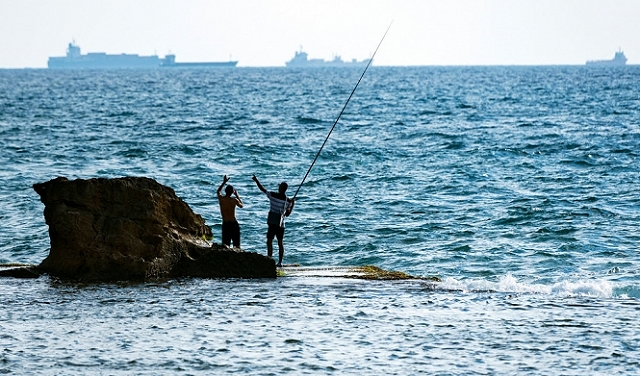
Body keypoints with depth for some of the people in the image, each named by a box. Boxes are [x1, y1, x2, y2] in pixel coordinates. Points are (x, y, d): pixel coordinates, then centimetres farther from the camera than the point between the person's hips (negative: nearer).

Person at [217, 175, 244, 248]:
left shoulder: (221, 198, -4)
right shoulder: (234, 200, -11)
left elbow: (218, 190, 19)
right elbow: (241, 205, 12)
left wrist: (224, 182, 26)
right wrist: (237, 196, 20)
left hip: (225, 224, 2)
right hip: (233, 223, -2)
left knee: (226, 245, 6)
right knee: (237, 245, 4)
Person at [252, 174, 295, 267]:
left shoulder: (273, 195, -8)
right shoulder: (288, 201, 1)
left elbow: (262, 189, 3)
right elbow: (287, 214, 9)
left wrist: (256, 180, 16)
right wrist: (292, 204, 19)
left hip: (273, 223, -4)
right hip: (281, 224, 4)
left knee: (269, 242, -4)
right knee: (280, 243, 11)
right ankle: (280, 262, 11)